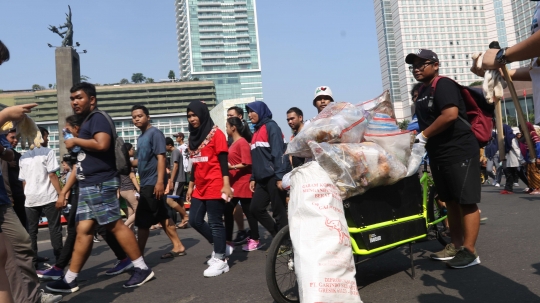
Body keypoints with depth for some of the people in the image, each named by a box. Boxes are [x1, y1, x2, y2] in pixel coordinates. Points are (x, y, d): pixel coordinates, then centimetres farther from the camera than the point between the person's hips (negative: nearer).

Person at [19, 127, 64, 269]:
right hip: (48, 197, -5)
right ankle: (60, 259, 3)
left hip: (30, 199, 5)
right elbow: (52, 175, -10)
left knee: (31, 230, 7)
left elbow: (23, 181, 12)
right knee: (54, 228, 1)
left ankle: (32, 262, 7)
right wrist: (61, 194, -8)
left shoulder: (23, 157, 13)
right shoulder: (48, 152, -4)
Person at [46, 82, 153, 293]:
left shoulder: (98, 118, -8)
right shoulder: (86, 122, 22)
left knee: (115, 226, -6)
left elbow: (102, 144, -26)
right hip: (87, 185, 10)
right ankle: (69, 280, 13)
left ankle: (142, 269, 2)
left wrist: (75, 141, -12)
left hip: (100, 184, -10)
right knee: (83, 231, 9)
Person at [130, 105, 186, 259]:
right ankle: (178, 247, 20)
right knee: (162, 217, 12)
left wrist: (160, 181, -25)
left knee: (142, 221, -6)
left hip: (153, 183, -9)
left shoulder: (155, 133, -10)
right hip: (146, 183, 9)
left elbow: (161, 157, -18)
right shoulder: (141, 137, 16)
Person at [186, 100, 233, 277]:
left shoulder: (216, 133, -7)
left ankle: (221, 260, 8)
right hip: (200, 187, 8)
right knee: (195, 220, 8)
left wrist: (226, 185, -19)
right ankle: (221, 247, 23)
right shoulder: (194, 136, 14)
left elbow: (223, 161, -13)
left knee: (215, 222, -3)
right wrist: (191, 186, 18)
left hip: (214, 186, -8)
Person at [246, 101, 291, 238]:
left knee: (279, 212, -2)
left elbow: (278, 152, -15)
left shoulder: (271, 126, -5)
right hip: (262, 179, 9)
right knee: (256, 208, 6)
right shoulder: (257, 131, 20)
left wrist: (280, 176, -22)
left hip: (274, 177, -9)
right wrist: (253, 178, 15)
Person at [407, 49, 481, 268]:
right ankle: (455, 246, 22)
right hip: (438, 155, 10)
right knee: (451, 202, 13)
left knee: (466, 201, -5)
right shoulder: (422, 92, 16)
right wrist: (420, 138, 7)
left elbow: (450, 115, -25)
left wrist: (424, 135, -17)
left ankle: (469, 252, -1)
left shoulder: (443, 85, -11)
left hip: (459, 152, -9)